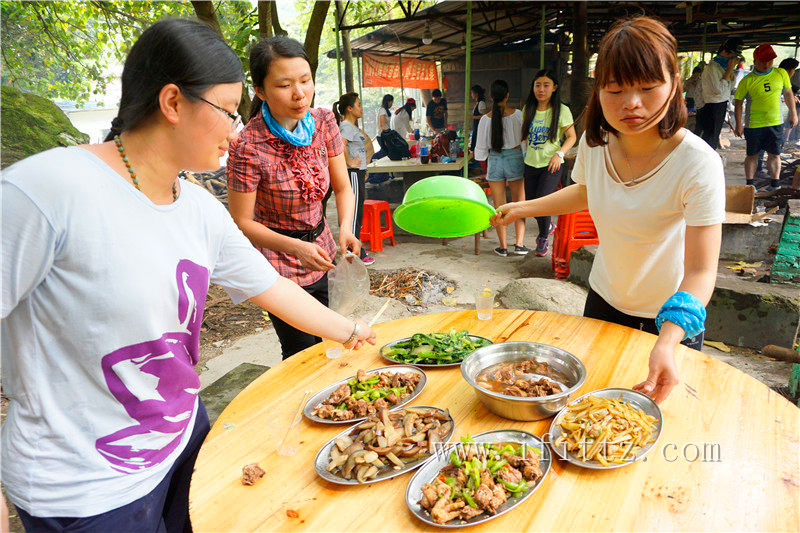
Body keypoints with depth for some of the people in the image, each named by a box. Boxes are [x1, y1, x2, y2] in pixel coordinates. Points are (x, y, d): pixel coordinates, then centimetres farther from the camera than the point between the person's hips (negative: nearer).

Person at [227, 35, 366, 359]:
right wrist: (296, 247, -29)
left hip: (320, 249, 5)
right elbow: (241, 223, -17)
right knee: (303, 352, 4)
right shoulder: (247, 146, -24)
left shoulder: (323, 122, -8)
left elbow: (343, 188, -2)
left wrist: (345, 229, -21)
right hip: (279, 264, -5)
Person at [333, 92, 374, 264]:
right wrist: (349, 162, -24)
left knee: (357, 211, 14)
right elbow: (341, 144, -33)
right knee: (354, 213, -6)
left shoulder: (352, 125, 16)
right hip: (353, 174, -10)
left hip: (358, 173, 10)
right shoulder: (347, 126, -15)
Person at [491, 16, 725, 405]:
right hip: (603, 300, 4)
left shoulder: (697, 163, -28)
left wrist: (667, 342, -47)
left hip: (669, 319, -4)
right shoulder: (595, 142, -13)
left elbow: (700, 271, -32)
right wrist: (522, 208, 7)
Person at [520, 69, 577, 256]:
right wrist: (528, 150, 8)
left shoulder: (562, 110, -7)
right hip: (531, 164, 5)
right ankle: (548, 226, 39)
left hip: (552, 165, -5)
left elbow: (572, 137, -1)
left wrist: (559, 154, -15)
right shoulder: (527, 109, 5)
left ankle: (543, 237, 9)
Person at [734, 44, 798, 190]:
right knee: (752, 155, 6)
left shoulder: (781, 73, 2)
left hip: (775, 123, 2)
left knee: (775, 155, 3)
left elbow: (788, 93, 15)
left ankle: (774, 185, 13)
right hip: (754, 125, -2)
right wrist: (739, 124, -7)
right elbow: (738, 103, -2)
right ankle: (749, 185, 17)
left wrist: (793, 113, 17)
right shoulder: (747, 81, -7)